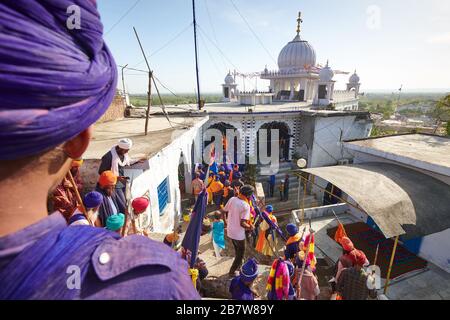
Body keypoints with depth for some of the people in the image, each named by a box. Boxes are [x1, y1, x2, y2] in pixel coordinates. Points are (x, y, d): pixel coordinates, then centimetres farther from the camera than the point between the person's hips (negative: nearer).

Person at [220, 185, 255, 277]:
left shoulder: (232, 199, -8)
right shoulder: (246, 206, -26)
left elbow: (224, 211, 3)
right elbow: (242, 223, -30)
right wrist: (250, 227, -11)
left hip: (230, 231, 7)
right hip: (238, 234, -7)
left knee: (237, 251, 30)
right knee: (240, 254, 19)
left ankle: (239, 266, 49)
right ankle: (231, 272, 30)